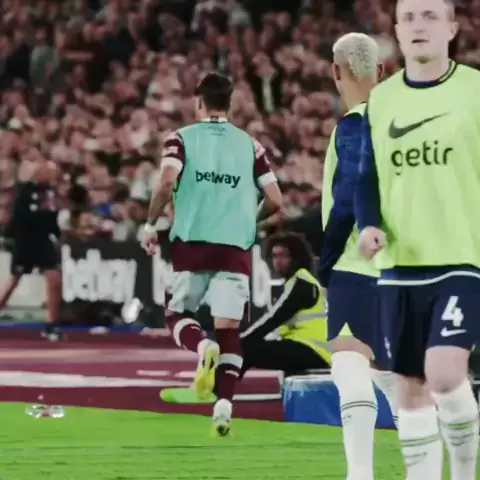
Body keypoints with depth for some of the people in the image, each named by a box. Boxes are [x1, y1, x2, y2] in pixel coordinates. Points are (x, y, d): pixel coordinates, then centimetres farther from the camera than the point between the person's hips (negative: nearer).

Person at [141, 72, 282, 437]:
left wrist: (151, 225, -1)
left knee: (177, 315, 14)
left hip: (192, 244, -1)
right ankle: (224, 404, -13)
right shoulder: (249, 144, 10)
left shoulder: (182, 139, 4)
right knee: (229, 327, 2)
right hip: (236, 246, 1)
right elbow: (274, 201, 6)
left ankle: (203, 346, -20)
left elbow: (167, 182, -13)